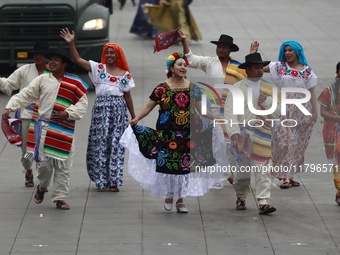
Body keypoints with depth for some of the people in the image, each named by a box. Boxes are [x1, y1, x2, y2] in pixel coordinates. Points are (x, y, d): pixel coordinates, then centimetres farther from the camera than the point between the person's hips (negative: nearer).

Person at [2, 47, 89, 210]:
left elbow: (82, 104, 1)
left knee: (63, 166, 2)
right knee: (43, 162, -1)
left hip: (64, 130, 0)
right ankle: (42, 187, 29)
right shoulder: (42, 80, 4)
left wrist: (67, 113, -14)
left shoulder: (74, 84, 1)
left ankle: (60, 198, 13)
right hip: (43, 128, 0)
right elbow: (25, 95, 2)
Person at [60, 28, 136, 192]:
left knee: (116, 145, 0)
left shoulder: (125, 74, 10)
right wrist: (71, 44, -19)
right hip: (100, 108, -1)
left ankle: (113, 181, 5)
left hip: (119, 109, 1)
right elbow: (77, 60, -4)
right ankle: (102, 180, 8)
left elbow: (127, 96, 15)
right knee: (99, 143, -1)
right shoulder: (98, 68, 6)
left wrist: (133, 117, 15)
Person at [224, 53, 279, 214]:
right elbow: (230, 112, -5)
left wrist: (267, 102, -9)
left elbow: (277, 113, 9)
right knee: (243, 169, 8)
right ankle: (240, 197, 29)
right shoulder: (237, 88, 3)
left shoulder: (269, 89, 11)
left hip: (262, 136, 1)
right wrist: (234, 133, -16)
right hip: (242, 134, -1)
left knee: (262, 170, -7)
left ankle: (263, 202, -11)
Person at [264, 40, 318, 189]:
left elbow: (311, 92, 5)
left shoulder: (307, 70, 5)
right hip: (285, 108, -1)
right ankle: (287, 176, -7)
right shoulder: (279, 67, 4)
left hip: (301, 110, 1)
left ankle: (288, 176, 9)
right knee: (285, 141, -7)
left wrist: (315, 112, 2)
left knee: (296, 143, 3)